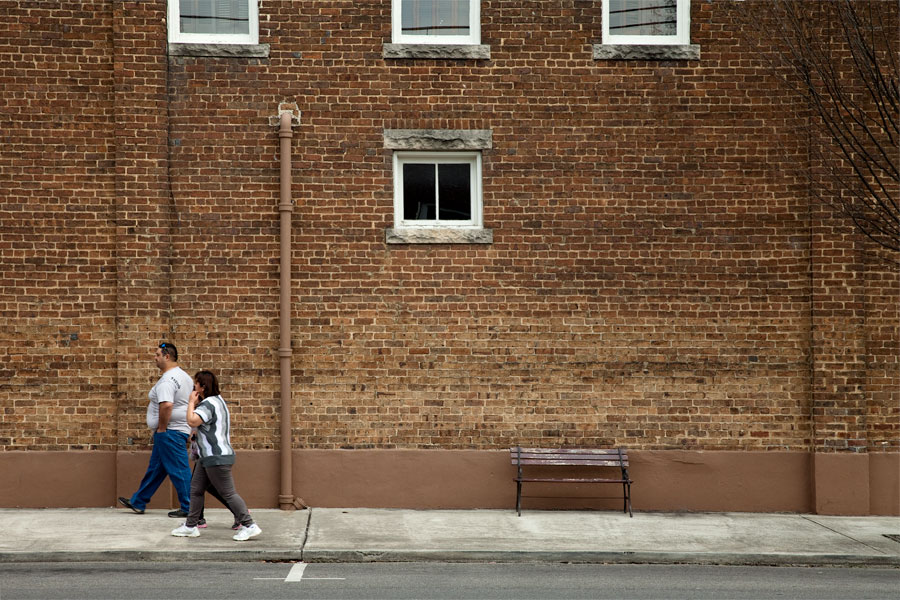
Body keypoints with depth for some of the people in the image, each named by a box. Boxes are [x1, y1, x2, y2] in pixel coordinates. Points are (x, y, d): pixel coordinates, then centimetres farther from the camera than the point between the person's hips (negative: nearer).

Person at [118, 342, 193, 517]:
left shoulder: (167, 380, -19)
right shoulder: (183, 375, 14)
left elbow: (166, 405, -33)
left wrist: (161, 428, -21)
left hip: (169, 431, -11)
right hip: (180, 429, 11)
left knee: (178, 470, -4)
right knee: (155, 468, 16)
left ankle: (188, 508, 1)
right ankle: (138, 502, 25)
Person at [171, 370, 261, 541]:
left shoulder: (208, 403, -18)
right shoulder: (217, 400, 16)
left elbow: (192, 421, -29)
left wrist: (192, 402, -14)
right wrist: (195, 403, 13)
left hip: (217, 458, -11)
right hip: (209, 457, 11)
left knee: (228, 493, -9)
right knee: (196, 490, 15)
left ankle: (249, 526, -7)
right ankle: (191, 526, 21)